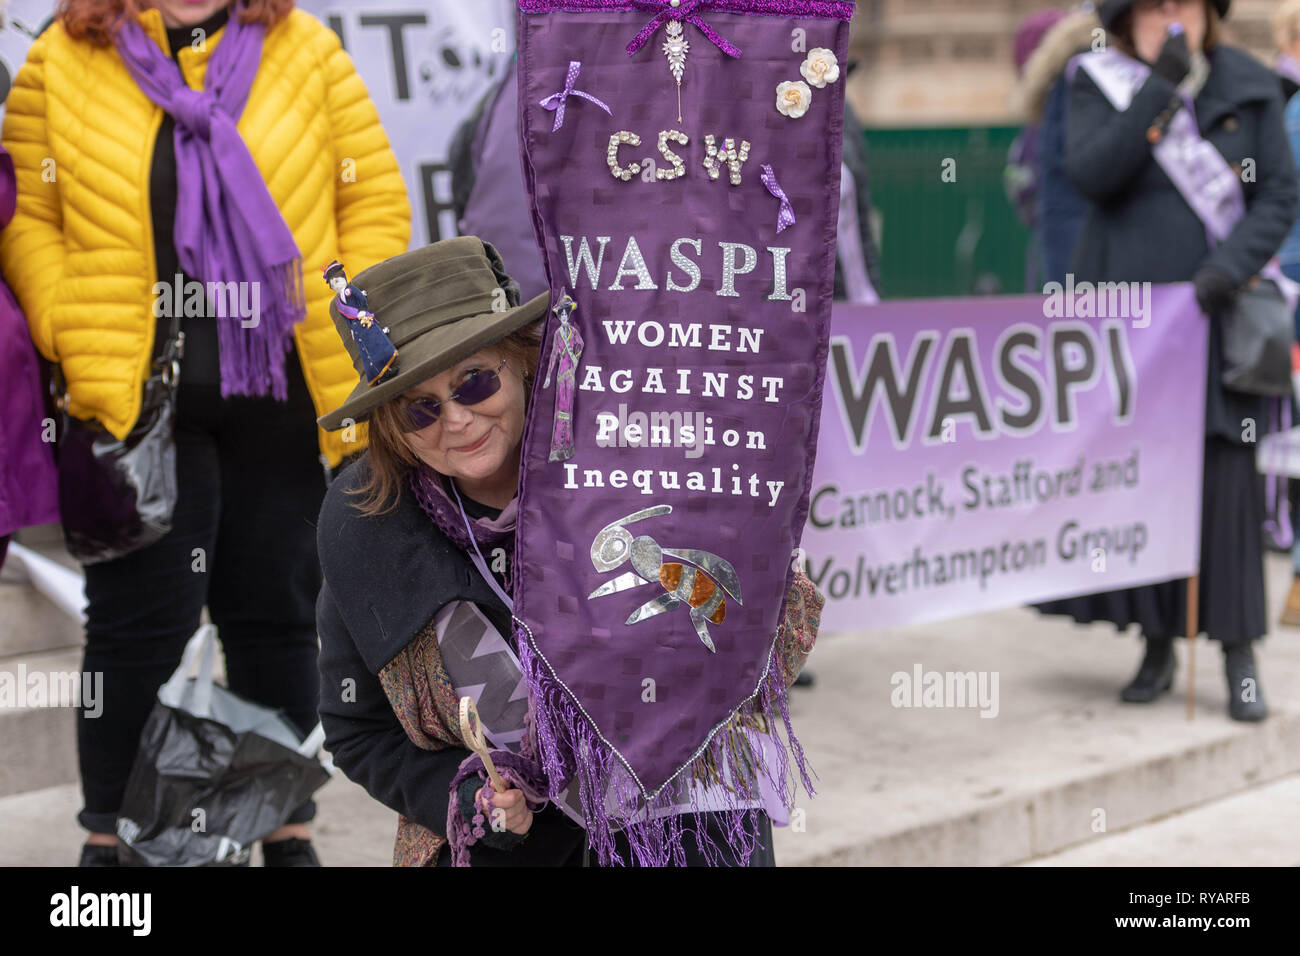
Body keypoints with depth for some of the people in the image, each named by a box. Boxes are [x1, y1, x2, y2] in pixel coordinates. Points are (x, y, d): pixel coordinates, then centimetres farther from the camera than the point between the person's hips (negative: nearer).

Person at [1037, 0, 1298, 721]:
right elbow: (1091, 174, -14)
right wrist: (1160, 85, -19)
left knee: (1225, 476, -5)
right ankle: (1157, 645, 15)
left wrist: (1230, 267, -15)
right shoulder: (1100, 83, 2)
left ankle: (1239, 657, 2)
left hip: (1213, 317, 0)